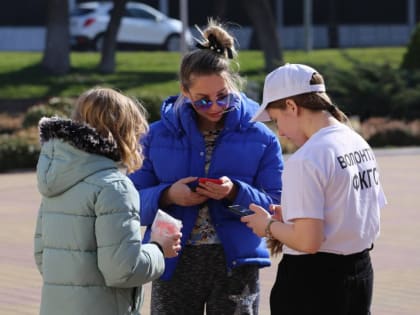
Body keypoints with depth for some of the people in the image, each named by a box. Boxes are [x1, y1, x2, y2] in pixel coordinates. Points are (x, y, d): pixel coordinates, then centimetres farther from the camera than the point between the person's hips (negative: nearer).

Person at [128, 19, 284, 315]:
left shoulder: (260, 138, -1)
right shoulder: (158, 135, 2)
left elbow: (275, 206, -4)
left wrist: (235, 193, -22)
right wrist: (167, 195, -20)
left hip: (235, 265, -1)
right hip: (175, 265, 1)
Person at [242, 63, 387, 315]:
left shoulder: (305, 160, -20)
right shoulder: (360, 145, 7)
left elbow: (307, 241, -23)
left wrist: (269, 225, -5)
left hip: (313, 279, -8)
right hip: (360, 273, 8)